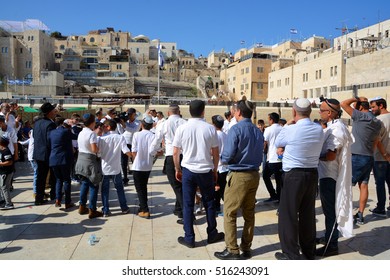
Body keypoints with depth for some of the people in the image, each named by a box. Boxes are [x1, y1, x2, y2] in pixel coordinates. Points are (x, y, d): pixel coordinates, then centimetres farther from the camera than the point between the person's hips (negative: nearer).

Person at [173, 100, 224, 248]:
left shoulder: (182, 128, -5)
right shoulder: (210, 128, -5)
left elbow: (175, 153, 0)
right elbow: (216, 153, -1)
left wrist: (177, 169, 14)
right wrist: (215, 170, 13)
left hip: (188, 170, 0)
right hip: (206, 170, 1)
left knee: (188, 205, 9)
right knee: (209, 203, 16)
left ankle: (189, 238, 14)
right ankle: (212, 234, 29)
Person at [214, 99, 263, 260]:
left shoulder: (236, 129, -13)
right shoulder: (258, 131, 6)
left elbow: (227, 156, -17)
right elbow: (260, 156, 10)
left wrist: (223, 159, 4)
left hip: (238, 175, -7)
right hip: (254, 175, 7)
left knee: (230, 213, 4)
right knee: (249, 213, 15)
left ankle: (232, 250, 9)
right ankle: (246, 248, 25)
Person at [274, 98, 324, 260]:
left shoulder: (290, 130, -17)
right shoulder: (319, 130, 0)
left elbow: (277, 143, 1)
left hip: (294, 175, -6)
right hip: (313, 174, 6)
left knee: (288, 214, 4)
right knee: (308, 213, 17)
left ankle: (291, 254, 11)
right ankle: (309, 251, 31)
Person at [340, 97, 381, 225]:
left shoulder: (361, 116, -13)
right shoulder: (377, 122, 11)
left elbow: (343, 104, -15)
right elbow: (375, 141, 17)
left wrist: (357, 98, -1)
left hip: (357, 157, -8)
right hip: (369, 157, 8)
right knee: (363, 185, 9)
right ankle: (360, 215, 14)